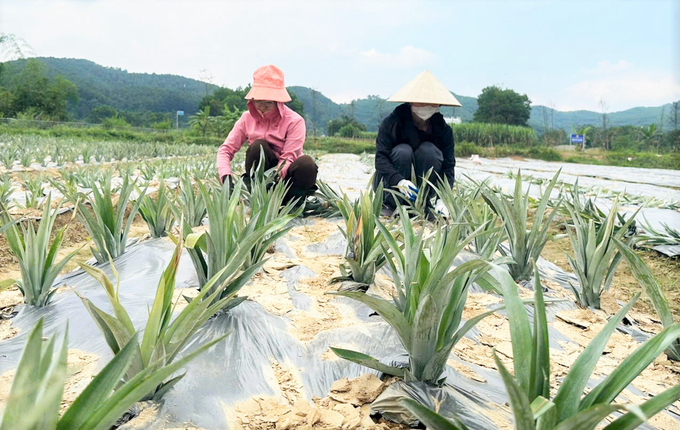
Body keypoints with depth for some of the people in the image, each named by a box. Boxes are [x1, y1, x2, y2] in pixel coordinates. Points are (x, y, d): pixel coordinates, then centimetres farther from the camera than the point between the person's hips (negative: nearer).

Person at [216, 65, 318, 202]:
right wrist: (226, 178, -28)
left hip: (286, 177, -2)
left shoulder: (295, 121, -11)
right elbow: (225, 149, -8)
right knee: (258, 146, -27)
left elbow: (288, 158, -22)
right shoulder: (247, 118, -1)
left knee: (306, 163, -33)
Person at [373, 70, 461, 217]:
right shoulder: (392, 122, -15)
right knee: (403, 150, -29)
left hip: (421, 186, 2)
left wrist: (442, 199, -31)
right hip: (389, 182, -2)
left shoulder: (444, 130, -8)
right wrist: (399, 181, -43)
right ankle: (392, 205, -21)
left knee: (428, 149, -23)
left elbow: (448, 167, -13)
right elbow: (380, 158, -24)